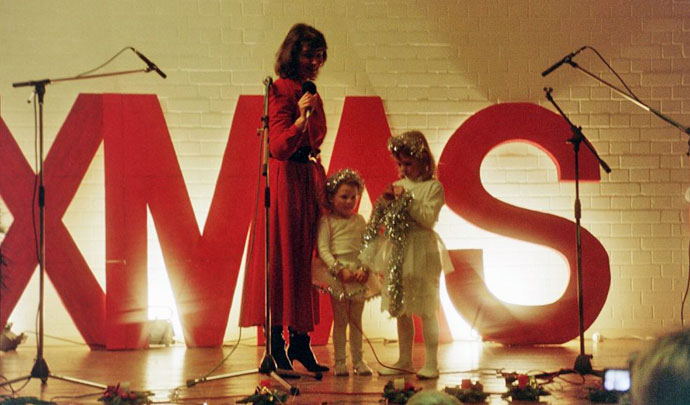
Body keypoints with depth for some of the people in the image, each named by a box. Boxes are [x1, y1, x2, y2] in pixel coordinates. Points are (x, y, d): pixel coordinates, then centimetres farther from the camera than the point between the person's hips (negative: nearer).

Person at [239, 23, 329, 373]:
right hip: (287, 181, -8)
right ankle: (276, 347, -5)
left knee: (305, 259, 8)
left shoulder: (311, 93, 16)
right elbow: (279, 147, -17)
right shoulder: (281, 90, -9)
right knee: (282, 258, -7)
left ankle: (300, 342, 13)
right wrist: (300, 119, -32)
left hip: (311, 180, 8)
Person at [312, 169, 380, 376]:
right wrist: (340, 270, -18)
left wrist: (364, 269, -10)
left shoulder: (359, 221, 9)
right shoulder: (327, 221, -2)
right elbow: (323, 249, -8)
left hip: (358, 275, 3)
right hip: (336, 275, -3)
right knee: (340, 320, 1)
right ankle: (339, 361, 6)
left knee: (356, 320, 10)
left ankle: (358, 360, 16)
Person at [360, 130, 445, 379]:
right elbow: (385, 220, 14)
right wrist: (386, 202, -5)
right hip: (397, 252, 6)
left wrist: (406, 199, -18)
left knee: (425, 309, -4)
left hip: (421, 252, -6)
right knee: (400, 309, 10)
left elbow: (429, 218, -16)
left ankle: (431, 363, 1)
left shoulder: (433, 187, -4)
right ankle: (404, 361, 19)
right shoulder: (398, 186, 12)